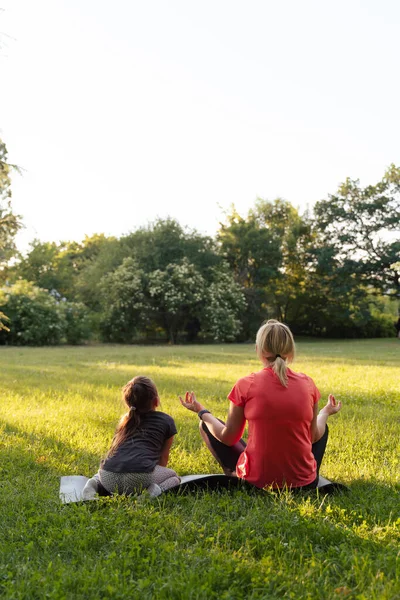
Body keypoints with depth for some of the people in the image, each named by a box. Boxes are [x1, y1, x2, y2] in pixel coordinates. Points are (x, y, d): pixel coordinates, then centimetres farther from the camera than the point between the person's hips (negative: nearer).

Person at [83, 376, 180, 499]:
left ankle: (94, 484, 6)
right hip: (140, 476, -4)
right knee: (174, 477, 25)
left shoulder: (125, 419, 27)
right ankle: (156, 489, -7)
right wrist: (158, 475, 44)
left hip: (109, 477, 5)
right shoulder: (167, 421, 16)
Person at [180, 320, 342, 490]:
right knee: (322, 427, 31)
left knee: (206, 425, 18)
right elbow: (314, 436, 4)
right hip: (303, 484, 2)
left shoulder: (245, 385, -12)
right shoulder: (307, 384, -5)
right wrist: (326, 412, 24)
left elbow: (228, 438, -3)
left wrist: (201, 412, 13)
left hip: (256, 481, -2)